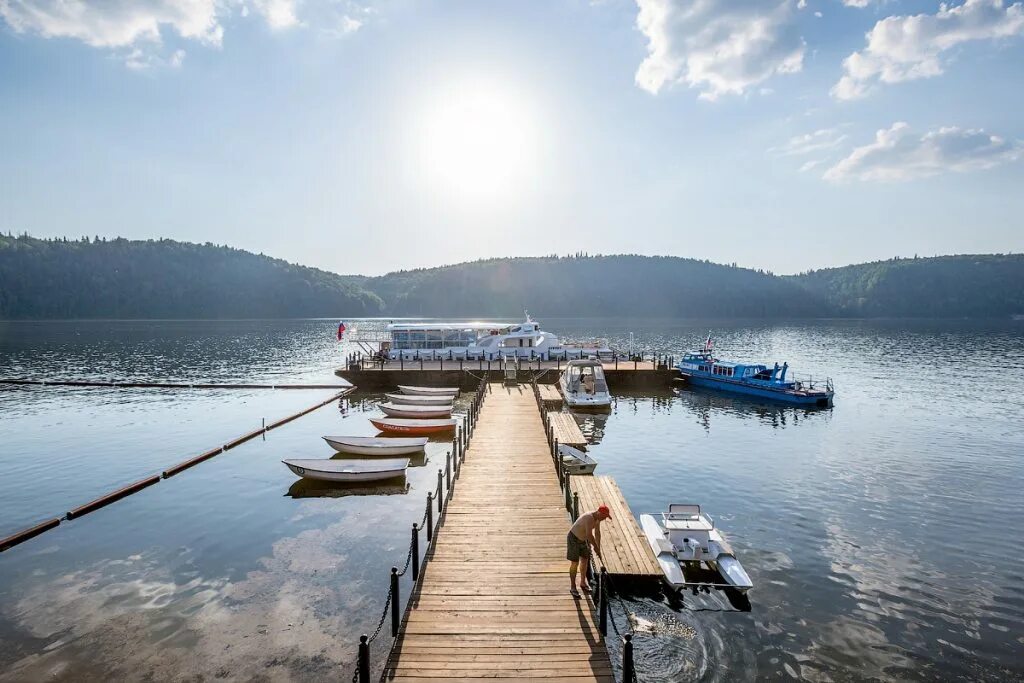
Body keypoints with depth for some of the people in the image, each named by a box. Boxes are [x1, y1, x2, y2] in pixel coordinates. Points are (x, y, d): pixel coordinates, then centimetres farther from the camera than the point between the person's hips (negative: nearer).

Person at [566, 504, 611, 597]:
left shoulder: (597, 518, -5)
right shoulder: (589, 517, -34)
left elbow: (597, 533, 5)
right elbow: (589, 535, -37)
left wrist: (598, 549, 6)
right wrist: (595, 547, -23)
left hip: (583, 539, 9)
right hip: (573, 538, -9)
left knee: (585, 561, 14)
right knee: (575, 563, -5)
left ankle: (583, 583, 32)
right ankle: (572, 587, 7)